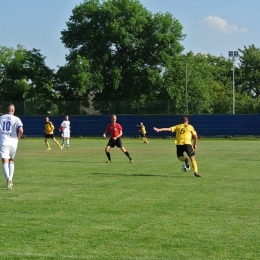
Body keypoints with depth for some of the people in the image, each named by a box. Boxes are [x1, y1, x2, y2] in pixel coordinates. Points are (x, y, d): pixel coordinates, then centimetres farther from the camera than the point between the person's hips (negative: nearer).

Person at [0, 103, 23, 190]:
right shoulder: (16, 119, 0)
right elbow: (21, 130, -14)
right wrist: (18, 138, 4)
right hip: (13, 142, 0)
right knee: (11, 160, 20)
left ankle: (8, 179, -29)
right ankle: (10, 180, 18)